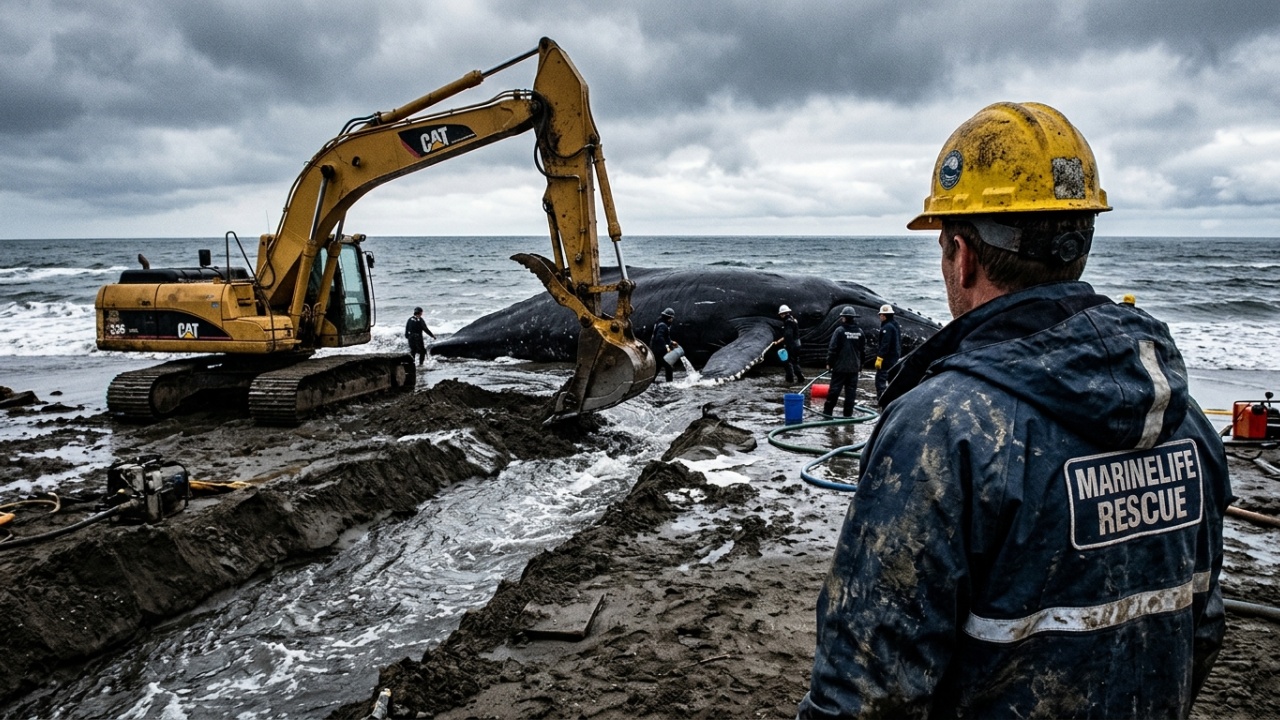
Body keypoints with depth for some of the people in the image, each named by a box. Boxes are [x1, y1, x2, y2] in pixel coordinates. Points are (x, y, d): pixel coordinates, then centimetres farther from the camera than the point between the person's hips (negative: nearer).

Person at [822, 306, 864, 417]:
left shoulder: (840, 330, -10)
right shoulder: (859, 332, 5)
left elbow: (833, 349, -11)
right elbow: (863, 349, 11)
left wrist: (829, 363, -2)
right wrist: (860, 364, 21)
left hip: (840, 366, -4)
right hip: (854, 367, 4)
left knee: (834, 389, 1)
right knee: (851, 390, 6)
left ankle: (828, 411, 5)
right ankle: (848, 413, 6)